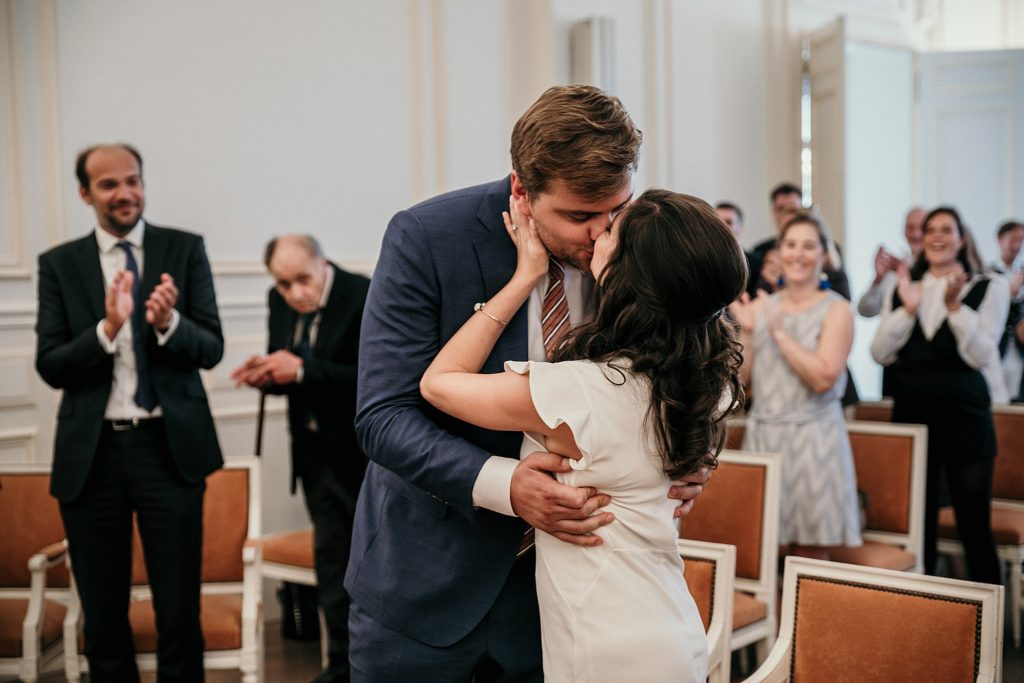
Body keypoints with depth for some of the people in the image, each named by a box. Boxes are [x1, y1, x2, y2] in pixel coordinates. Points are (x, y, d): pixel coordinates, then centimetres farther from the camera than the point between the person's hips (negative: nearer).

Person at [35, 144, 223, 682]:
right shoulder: (59, 264, 5)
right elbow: (50, 366, -2)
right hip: (91, 453, 1)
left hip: (170, 447, -1)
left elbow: (211, 349, -2)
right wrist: (107, 328, -19)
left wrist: (169, 323, -23)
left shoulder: (185, 249, 3)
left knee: (180, 612, 3)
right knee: (102, 618, 13)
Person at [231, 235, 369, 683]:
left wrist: (301, 370, -30)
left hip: (364, 452, -6)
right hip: (315, 449, 6)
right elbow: (284, 374, 12)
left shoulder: (364, 297, -18)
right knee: (331, 557, 13)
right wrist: (265, 375, -12)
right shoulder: (279, 301, 2)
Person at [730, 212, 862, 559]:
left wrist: (779, 331, -14)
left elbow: (823, 378, -16)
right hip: (762, 436, 4)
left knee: (809, 559, 1)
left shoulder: (836, 309, -2)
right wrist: (746, 331, -4)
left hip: (811, 440, -4)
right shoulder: (761, 305, 10)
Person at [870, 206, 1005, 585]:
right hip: (911, 414, 3)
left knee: (974, 523, 0)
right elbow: (881, 353, -1)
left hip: (964, 418, -3)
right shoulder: (902, 289, 9)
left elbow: (981, 355, -12)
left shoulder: (987, 290, 0)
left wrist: (954, 305, -21)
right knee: (917, 522, 11)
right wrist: (907, 309, -12)